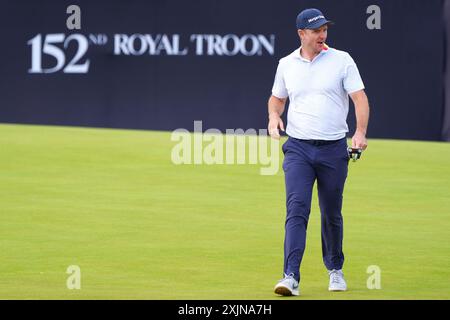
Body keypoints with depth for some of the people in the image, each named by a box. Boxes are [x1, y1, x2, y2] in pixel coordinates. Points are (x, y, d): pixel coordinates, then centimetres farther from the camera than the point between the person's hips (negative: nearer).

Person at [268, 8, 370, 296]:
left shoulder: (342, 60, 0)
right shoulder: (286, 64, 8)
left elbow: (360, 98, -6)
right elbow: (277, 98, 22)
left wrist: (361, 132, -22)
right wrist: (274, 116, -1)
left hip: (334, 150, -1)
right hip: (298, 148, 1)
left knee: (332, 215, 9)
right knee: (296, 209, -14)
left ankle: (335, 270, 30)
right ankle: (291, 277, -21)